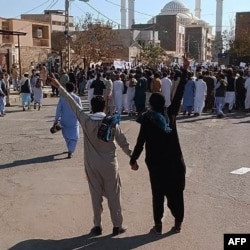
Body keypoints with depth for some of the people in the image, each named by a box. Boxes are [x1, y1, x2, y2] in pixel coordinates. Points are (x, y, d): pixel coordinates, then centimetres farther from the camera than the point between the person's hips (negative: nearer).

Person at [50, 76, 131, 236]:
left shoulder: (85, 121, -10)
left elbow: (73, 104, -2)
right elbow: (123, 142, -6)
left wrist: (59, 87, 6)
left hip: (92, 164, 2)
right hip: (109, 164, -1)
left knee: (96, 194, 11)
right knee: (113, 194, 8)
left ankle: (97, 226, 19)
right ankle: (117, 226, 17)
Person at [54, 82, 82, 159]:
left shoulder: (62, 97, -8)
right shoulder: (77, 98, -9)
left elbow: (58, 110, -7)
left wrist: (56, 120, 0)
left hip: (64, 121, 1)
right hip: (74, 121, -1)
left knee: (66, 136, 20)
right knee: (74, 137, 5)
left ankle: (70, 149, 33)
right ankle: (70, 151, -11)